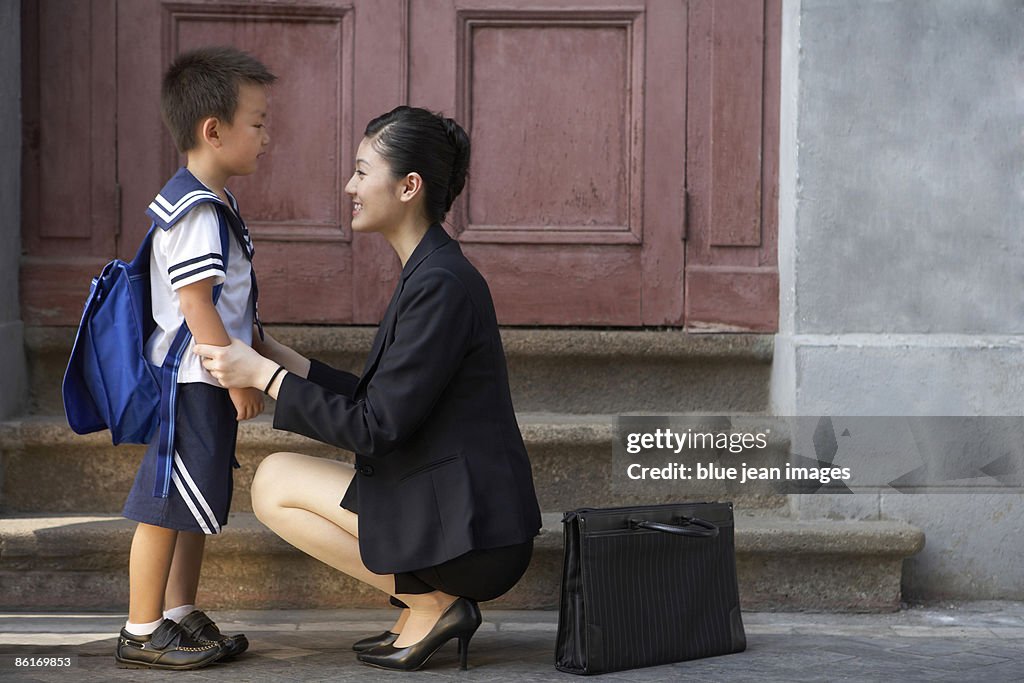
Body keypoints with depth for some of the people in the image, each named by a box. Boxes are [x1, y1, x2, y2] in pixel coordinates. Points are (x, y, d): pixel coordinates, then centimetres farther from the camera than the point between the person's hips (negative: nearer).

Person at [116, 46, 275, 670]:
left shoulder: (214, 204, 15)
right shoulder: (195, 210, -18)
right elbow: (194, 304, -22)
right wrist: (240, 378, -20)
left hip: (209, 384, 11)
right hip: (191, 381, -11)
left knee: (196, 506, 16)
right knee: (166, 505, -4)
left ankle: (180, 617, 25)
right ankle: (142, 633, 3)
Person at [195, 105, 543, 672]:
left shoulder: (441, 285, -19)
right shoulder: (428, 273, 12)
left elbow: (376, 428, -20)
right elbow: (382, 402, 15)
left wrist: (265, 375, -14)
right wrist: (279, 357, 15)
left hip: (470, 531, -10)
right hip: (454, 510, 10)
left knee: (274, 482, -3)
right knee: (277, 477, 19)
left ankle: (430, 604, -2)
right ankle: (431, 599, 11)